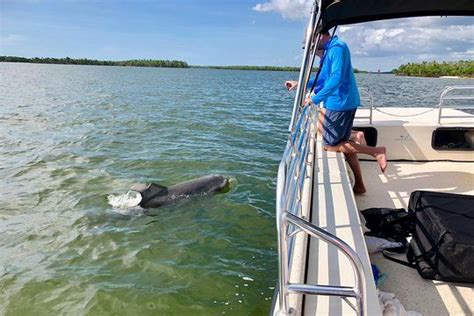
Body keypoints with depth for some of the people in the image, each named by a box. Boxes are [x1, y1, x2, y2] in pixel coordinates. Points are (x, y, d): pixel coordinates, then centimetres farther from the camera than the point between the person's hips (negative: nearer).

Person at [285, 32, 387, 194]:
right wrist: (300, 84, 20)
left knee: (329, 145, -2)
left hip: (340, 103, -10)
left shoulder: (337, 48, -15)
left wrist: (315, 98, -24)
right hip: (342, 103, 10)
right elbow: (323, 78, 24)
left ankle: (376, 151, -2)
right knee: (345, 144, 12)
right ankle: (359, 185, 15)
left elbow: (336, 79, -26)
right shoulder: (330, 50, 16)